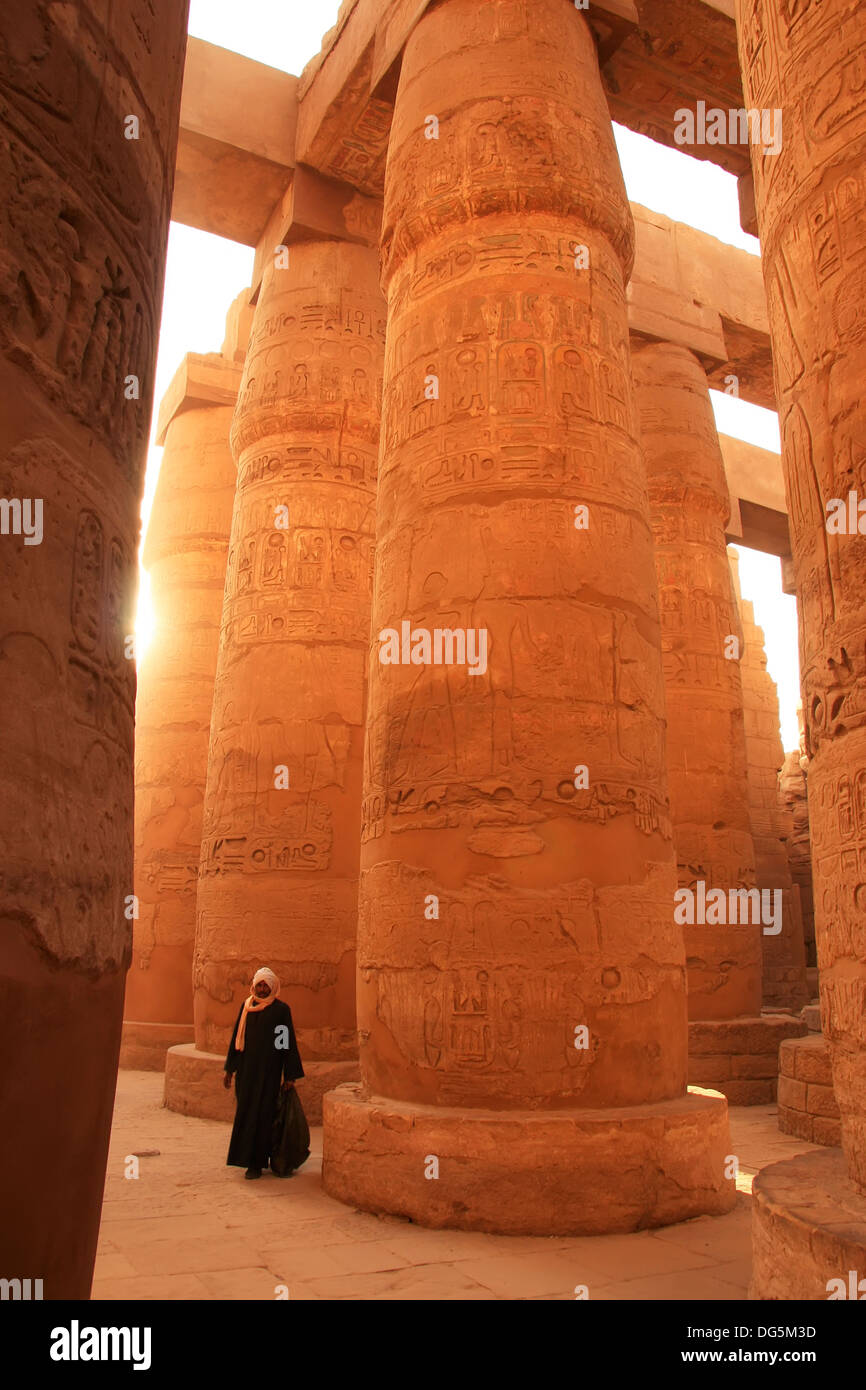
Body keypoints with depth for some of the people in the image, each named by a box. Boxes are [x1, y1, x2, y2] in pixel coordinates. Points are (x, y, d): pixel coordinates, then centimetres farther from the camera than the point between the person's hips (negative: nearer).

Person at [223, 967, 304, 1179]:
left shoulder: (281, 1009, -5)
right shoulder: (246, 1006, 7)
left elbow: (288, 1042, -5)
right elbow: (236, 1037, 11)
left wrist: (291, 1075, -7)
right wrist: (229, 1069, 9)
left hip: (268, 1069, -4)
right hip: (247, 1068, 4)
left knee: (261, 1114, -3)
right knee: (245, 1112, 8)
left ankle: (256, 1163, 6)